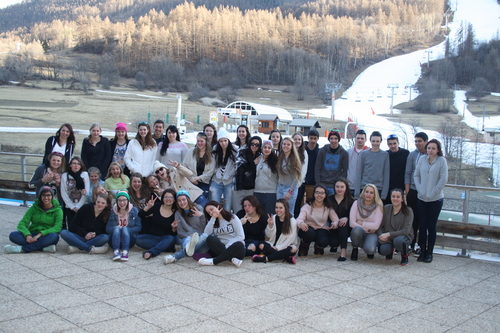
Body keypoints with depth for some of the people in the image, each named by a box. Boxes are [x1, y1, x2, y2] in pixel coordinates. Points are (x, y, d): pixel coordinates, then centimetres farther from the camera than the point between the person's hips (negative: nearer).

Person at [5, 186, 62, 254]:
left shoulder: (57, 210, 0)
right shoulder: (34, 207, 7)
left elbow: (57, 228, -13)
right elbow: (22, 224, -2)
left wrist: (40, 234, -27)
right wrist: (27, 235, -23)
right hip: (32, 236, 2)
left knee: (54, 236, -36)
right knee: (13, 235, -24)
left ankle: (22, 249, -32)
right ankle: (44, 247, -33)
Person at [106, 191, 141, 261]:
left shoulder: (134, 210, 6)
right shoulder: (112, 212, 7)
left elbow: (138, 227, 0)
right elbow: (107, 229, 1)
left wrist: (126, 230, -16)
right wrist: (118, 228, -19)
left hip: (129, 240, 0)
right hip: (115, 240, 1)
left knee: (124, 228, -29)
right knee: (116, 228, -28)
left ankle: (125, 252, -51)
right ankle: (116, 252, -49)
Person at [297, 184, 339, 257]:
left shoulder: (328, 207, -6)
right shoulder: (307, 206, -13)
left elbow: (336, 220, -10)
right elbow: (299, 219, -25)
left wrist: (334, 224, -36)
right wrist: (301, 223, -51)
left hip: (321, 230, 1)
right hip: (308, 229, -1)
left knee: (324, 241, -32)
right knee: (310, 233, -37)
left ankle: (319, 247, 10)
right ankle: (304, 247, 0)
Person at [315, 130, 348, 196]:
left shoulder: (344, 153, 1)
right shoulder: (322, 151, 3)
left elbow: (345, 171, 2)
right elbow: (317, 168, 4)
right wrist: (318, 183, -3)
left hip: (336, 186, -1)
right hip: (323, 184, 1)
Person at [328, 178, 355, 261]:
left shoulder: (350, 201, 1)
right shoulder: (330, 199, 5)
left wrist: (346, 218, -27)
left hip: (345, 228, -1)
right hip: (333, 228, 1)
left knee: (343, 224, -35)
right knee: (333, 242, -26)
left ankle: (343, 253, -34)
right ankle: (335, 245, 18)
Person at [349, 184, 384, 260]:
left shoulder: (378, 206, -4)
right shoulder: (357, 203, -2)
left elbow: (376, 225, -12)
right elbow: (352, 223, -10)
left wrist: (361, 223, -10)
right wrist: (367, 229, -14)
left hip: (372, 234, -1)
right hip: (358, 234, 1)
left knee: (370, 249, -33)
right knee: (357, 229, -36)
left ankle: (370, 251, 8)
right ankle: (355, 249, -6)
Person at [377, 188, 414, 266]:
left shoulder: (408, 211, -10)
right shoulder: (386, 208, -2)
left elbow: (406, 231, -18)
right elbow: (379, 226, -1)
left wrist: (389, 234, -26)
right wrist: (381, 235, -22)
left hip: (404, 237, -2)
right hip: (387, 238, 2)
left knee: (398, 240, -38)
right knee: (383, 250, -30)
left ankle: (405, 256, -3)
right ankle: (390, 250, 11)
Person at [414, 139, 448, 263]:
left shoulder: (442, 161, -6)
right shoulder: (422, 159, 4)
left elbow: (443, 178, -9)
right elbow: (416, 175, 9)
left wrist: (433, 192, -12)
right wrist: (419, 189, -3)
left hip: (435, 199, -3)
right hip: (422, 198, 3)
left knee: (431, 226, 4)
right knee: (422, 225, 5)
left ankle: (429, 252, 14)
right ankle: (422, 251, 15)